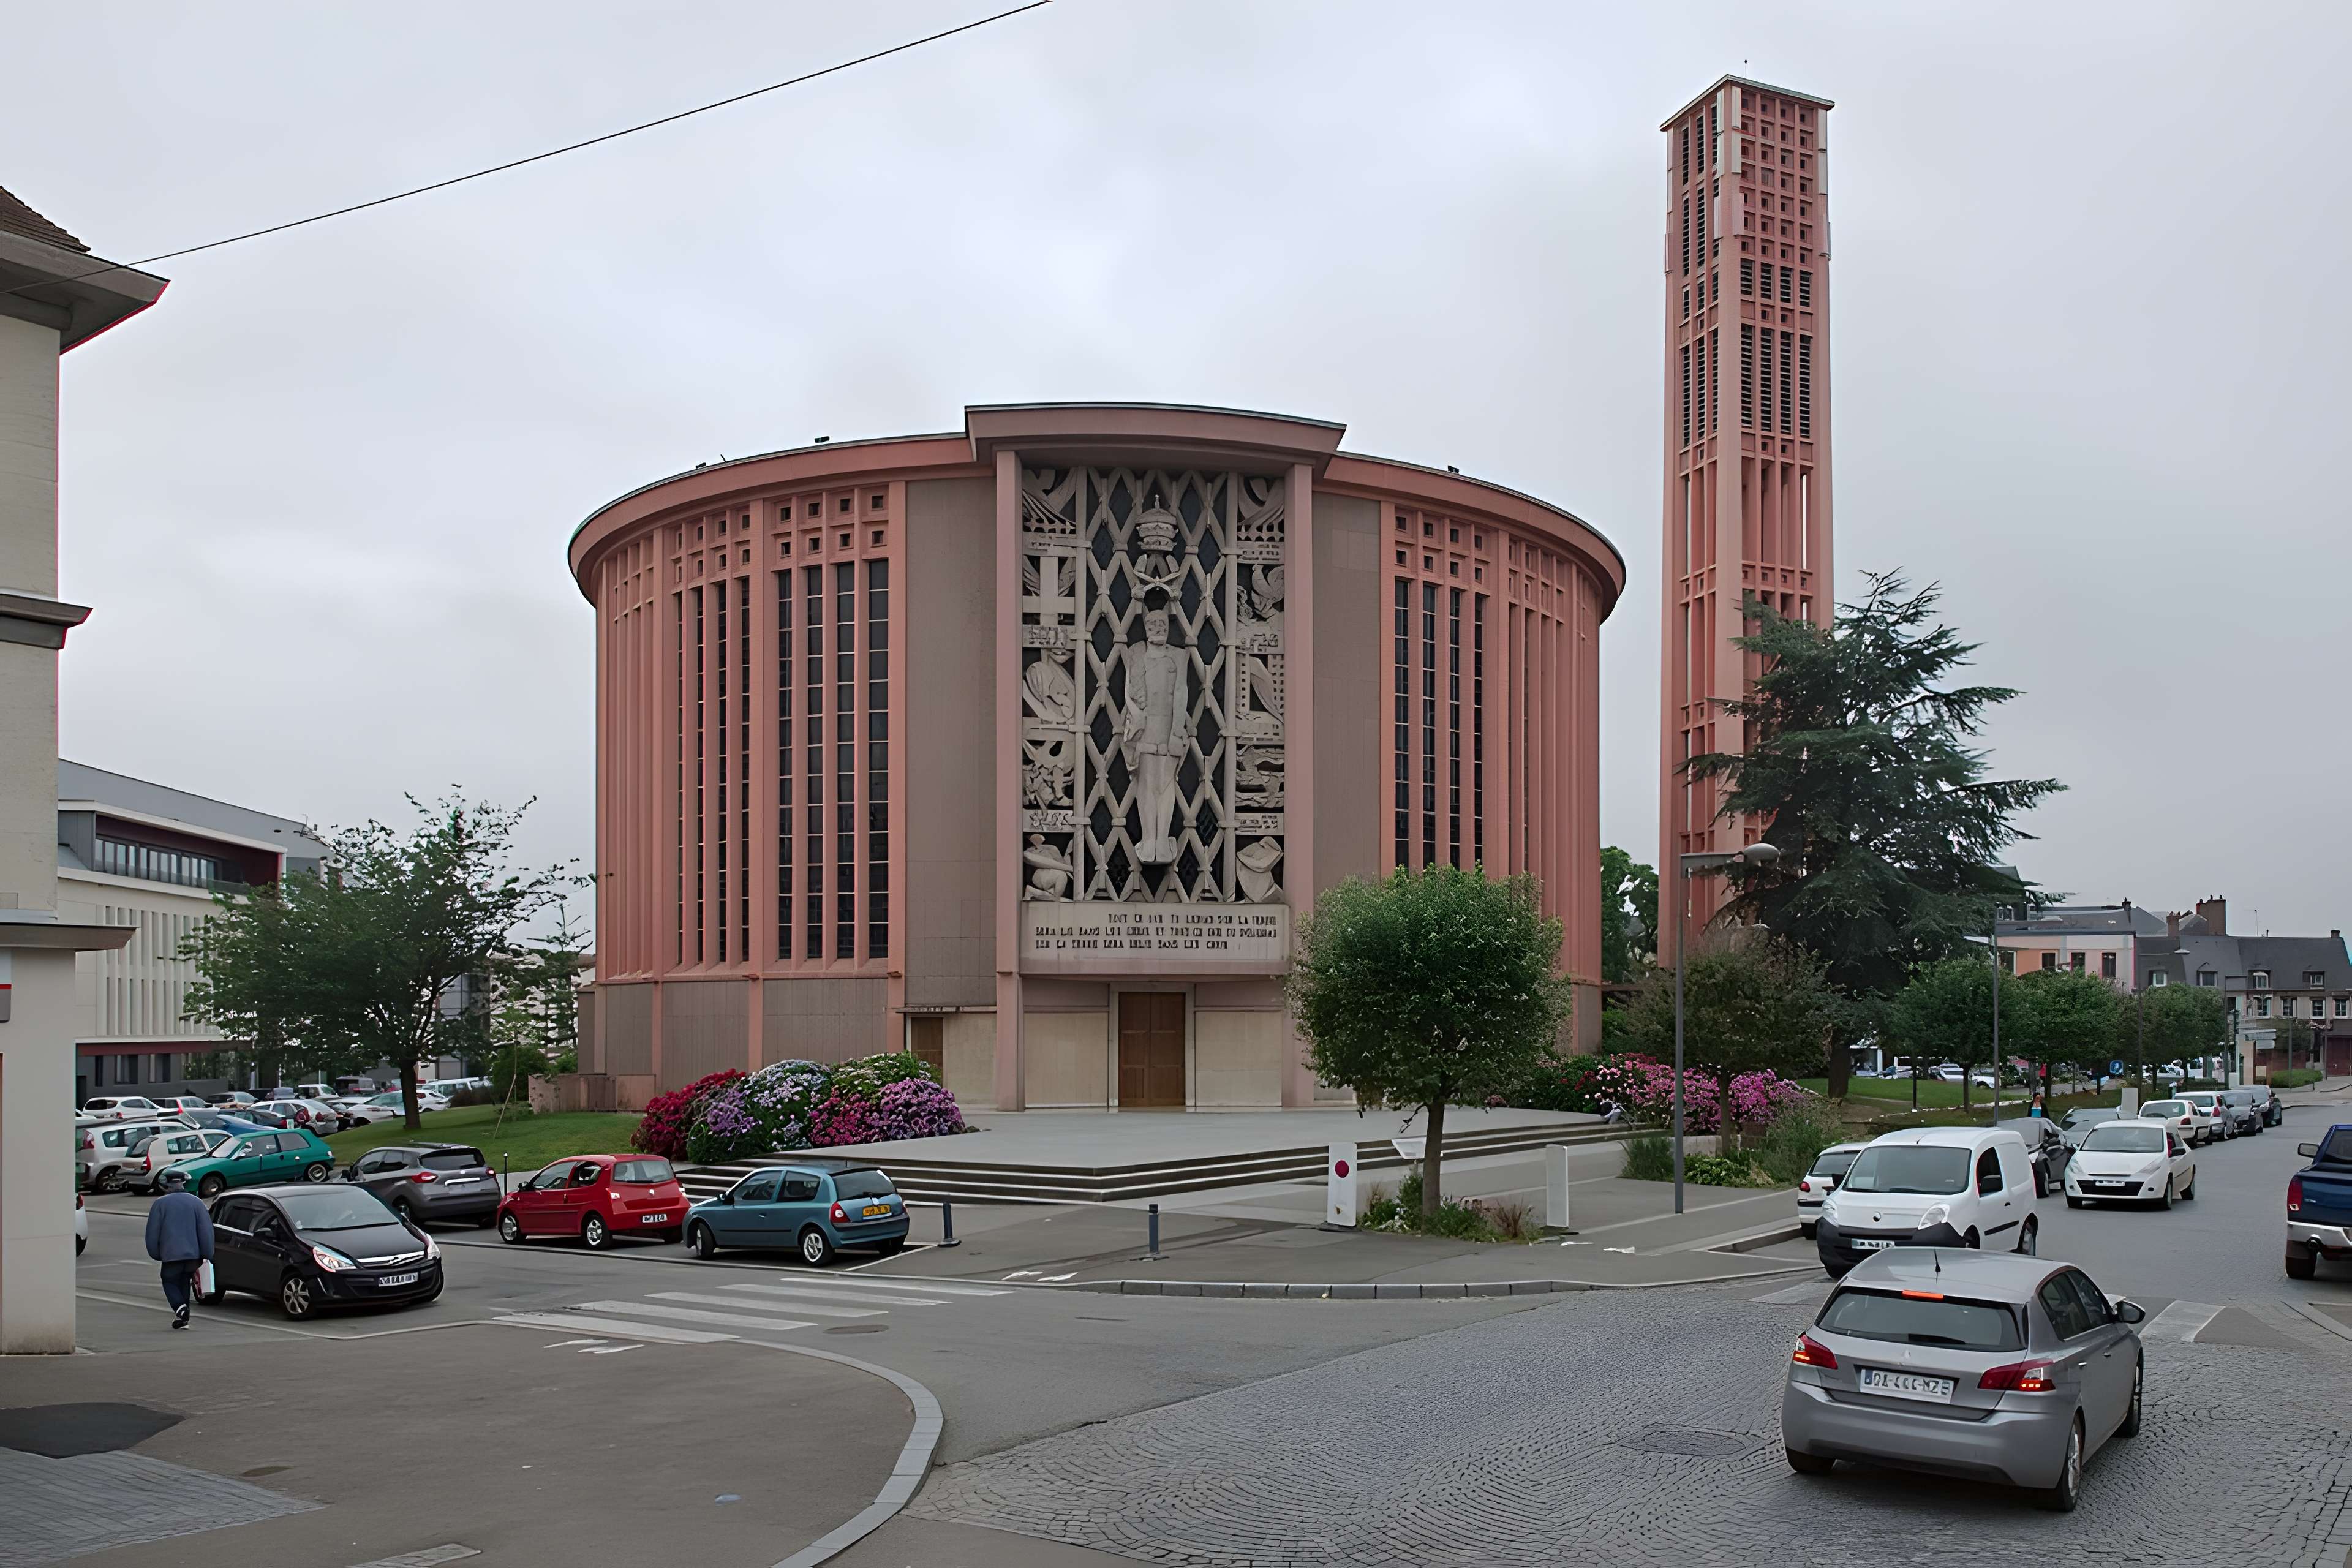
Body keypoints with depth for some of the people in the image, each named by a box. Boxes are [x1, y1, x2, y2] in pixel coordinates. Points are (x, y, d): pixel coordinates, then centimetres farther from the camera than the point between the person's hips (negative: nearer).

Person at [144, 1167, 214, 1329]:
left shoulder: (161, 1203, -2)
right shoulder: (196, 1202, 4)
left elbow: (152, 1231, -2)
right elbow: (206, 1230, -1)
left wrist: (155, 1254, 10)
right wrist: (207, 1254, 3)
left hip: (171, 1254, -3)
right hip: (193, 1253, 3)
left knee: (170, 1282, 10)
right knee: (185, 1283, 18)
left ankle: (180, 1307, -15)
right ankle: (182, 1318, 18)